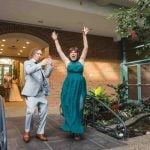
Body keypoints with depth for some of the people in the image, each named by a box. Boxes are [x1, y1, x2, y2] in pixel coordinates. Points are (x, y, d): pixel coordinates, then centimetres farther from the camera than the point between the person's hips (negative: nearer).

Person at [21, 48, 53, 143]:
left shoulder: (40, 65, 24)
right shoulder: (27, 63, 7)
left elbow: (47, 75, 13)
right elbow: (29, 71, -16)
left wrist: (50, 65, 2)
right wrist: (41, 64, -25)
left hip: (42, 92, 6)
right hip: (32, 92, -6)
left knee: (44, 112, 3)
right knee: (31, 112, -13)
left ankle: (40, 132, 15)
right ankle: (27, 132, 9)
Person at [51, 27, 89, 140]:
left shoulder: (81, 61, 8)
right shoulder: (67, 62, 10)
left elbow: (86, 48, 3)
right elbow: (59, 51, 13)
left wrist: (84, 36, -2)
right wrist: (56, 40, 13)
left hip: (79, 86, -1)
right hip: (69, 86, 1)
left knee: (78, 107, 2)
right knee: (69, 106, 1)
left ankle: (77, 131, 6)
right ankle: (72, 129, 12)